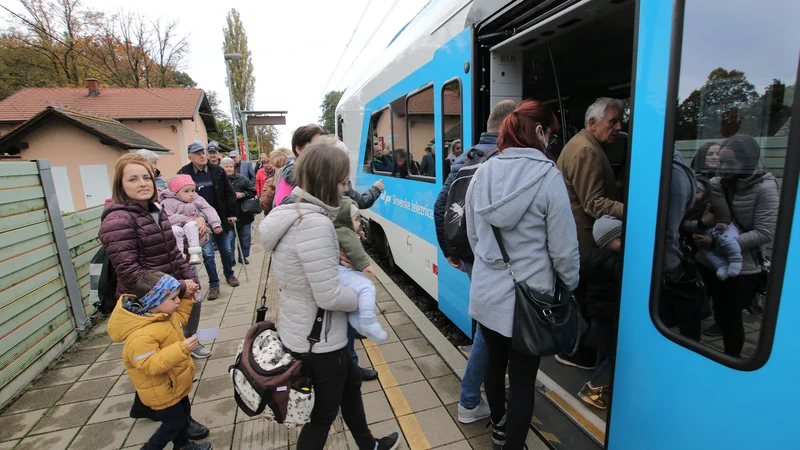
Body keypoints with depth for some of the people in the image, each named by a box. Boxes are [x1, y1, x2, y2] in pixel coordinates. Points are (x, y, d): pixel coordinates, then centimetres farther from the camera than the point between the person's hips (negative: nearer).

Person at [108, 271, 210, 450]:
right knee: (174, 422, 9)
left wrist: (187, 296, 1)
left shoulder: (161, 313, -7)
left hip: (175, 383, 9)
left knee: (184, 414, 24)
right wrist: (181, 349, -43)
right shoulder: (141, 335, -35)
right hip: (161, 390, -9)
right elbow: (151, 365, -35)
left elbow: (179, 318, 13)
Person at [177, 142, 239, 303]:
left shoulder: (218, 171, -2)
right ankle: (213, 284, 18)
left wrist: (231, 213, 1)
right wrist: (197, 218, -15)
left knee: (226, 250, 14)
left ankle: (229, 274, 37)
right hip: (201, 221, -2)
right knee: (207, 254, 2)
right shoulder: (184, 174, -8)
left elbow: (229, 193, 4)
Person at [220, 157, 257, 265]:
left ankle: (243, 256, 27)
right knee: (229, 238, 1)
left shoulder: (242, 178, 4)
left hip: (244, 214, 3)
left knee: (245, 236, 12)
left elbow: (252, 192, 5)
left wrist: (243, 194, -10)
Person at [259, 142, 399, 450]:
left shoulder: (292, 211, 1)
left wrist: (335, 258, 2)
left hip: (297, 331, 10)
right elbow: (329, 297, -27)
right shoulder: (315, 223, -30)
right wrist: (360, 298, -10)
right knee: (322, 416, 16)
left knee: (351, 381, 29)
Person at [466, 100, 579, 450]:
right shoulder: (548, 176, -15)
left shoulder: (483, 172, -1)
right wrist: (571, 285, 8)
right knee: (523, 378, 10)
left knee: (495, 361, 24)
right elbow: (563, 246, -10)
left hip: (486, 291, 6)